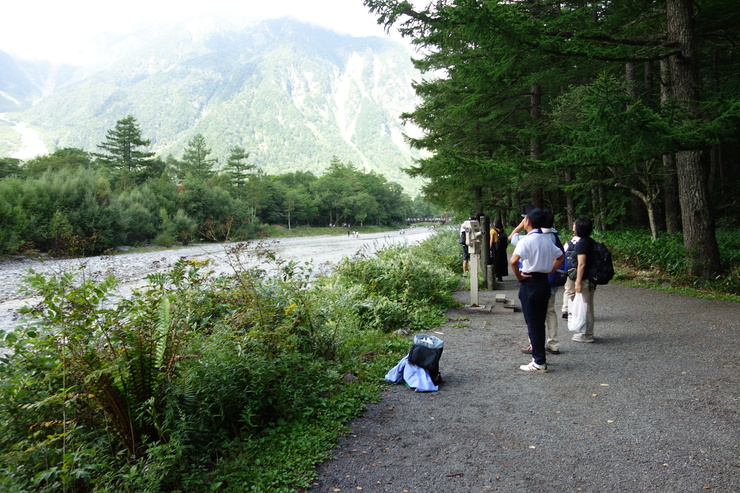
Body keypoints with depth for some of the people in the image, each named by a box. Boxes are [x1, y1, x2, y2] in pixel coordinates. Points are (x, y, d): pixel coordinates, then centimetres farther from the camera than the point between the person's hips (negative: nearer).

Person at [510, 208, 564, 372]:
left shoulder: (526, 240, -15)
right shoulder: (547, 240, 9)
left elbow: (514, 260, -29)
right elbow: (561, 257, 23)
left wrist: (518, 276, -14)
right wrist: (550, 271, 17)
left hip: (530, 283, -7)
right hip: (544, 283, 7)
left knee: (532, 323, 0)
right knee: (540, 323, 16)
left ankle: (539, 362, 4)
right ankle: (540, 356, 25)